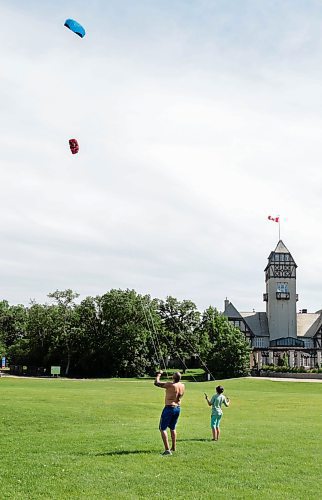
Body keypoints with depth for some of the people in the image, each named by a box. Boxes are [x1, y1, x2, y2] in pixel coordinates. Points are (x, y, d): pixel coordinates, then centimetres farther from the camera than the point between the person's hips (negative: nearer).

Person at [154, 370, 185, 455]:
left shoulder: (170, 385, -20)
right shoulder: (182, 386, 0)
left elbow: (156, 383, -16)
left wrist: (159, 374, 1)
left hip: (169, 408, -7)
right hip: (177, 408, 7)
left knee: (163, 429, -2)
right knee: (172, 428, 24)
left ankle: (167, 450, -11)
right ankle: (173, 447, 33)